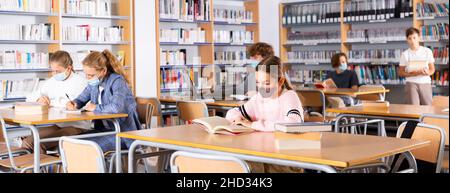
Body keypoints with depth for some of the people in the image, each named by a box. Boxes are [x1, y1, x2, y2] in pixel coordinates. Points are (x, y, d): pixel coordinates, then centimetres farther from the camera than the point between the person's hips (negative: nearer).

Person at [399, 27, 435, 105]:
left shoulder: (427, 51, 5)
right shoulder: (405, 54, 2)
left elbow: (432, 69, 9)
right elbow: (400, 72, 5)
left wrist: (428, 72, -14)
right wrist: (411, 74, -13)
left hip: (425, 83, 2)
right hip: (411, 83, -1)